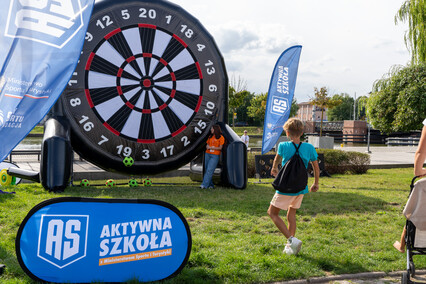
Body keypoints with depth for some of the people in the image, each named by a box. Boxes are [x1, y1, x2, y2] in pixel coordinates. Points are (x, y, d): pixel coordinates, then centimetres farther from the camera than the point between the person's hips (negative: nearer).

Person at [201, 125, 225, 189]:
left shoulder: (221, 137, -3)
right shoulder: (210, 136, 16)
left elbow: (220, 148, -6)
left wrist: (211, 147, -10)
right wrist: (207, 147, -6)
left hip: (215, 155, -6)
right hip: (207, 154, 6)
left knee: (209, 170, -13)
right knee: (206, 170, 3)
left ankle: (204, 184, -16)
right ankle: (210, 185, 12)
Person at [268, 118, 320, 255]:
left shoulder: (283, 146, -11)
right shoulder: (309, 148, -2)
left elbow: (277, 159, 12)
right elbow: (316, 168, 8)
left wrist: (274, 169, 34)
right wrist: (316, 184, 24)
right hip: (301, 188, 5)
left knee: (272, 213, 10)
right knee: (291, 214, 21)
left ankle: (292, 240, -3)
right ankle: (290, 246, 23)